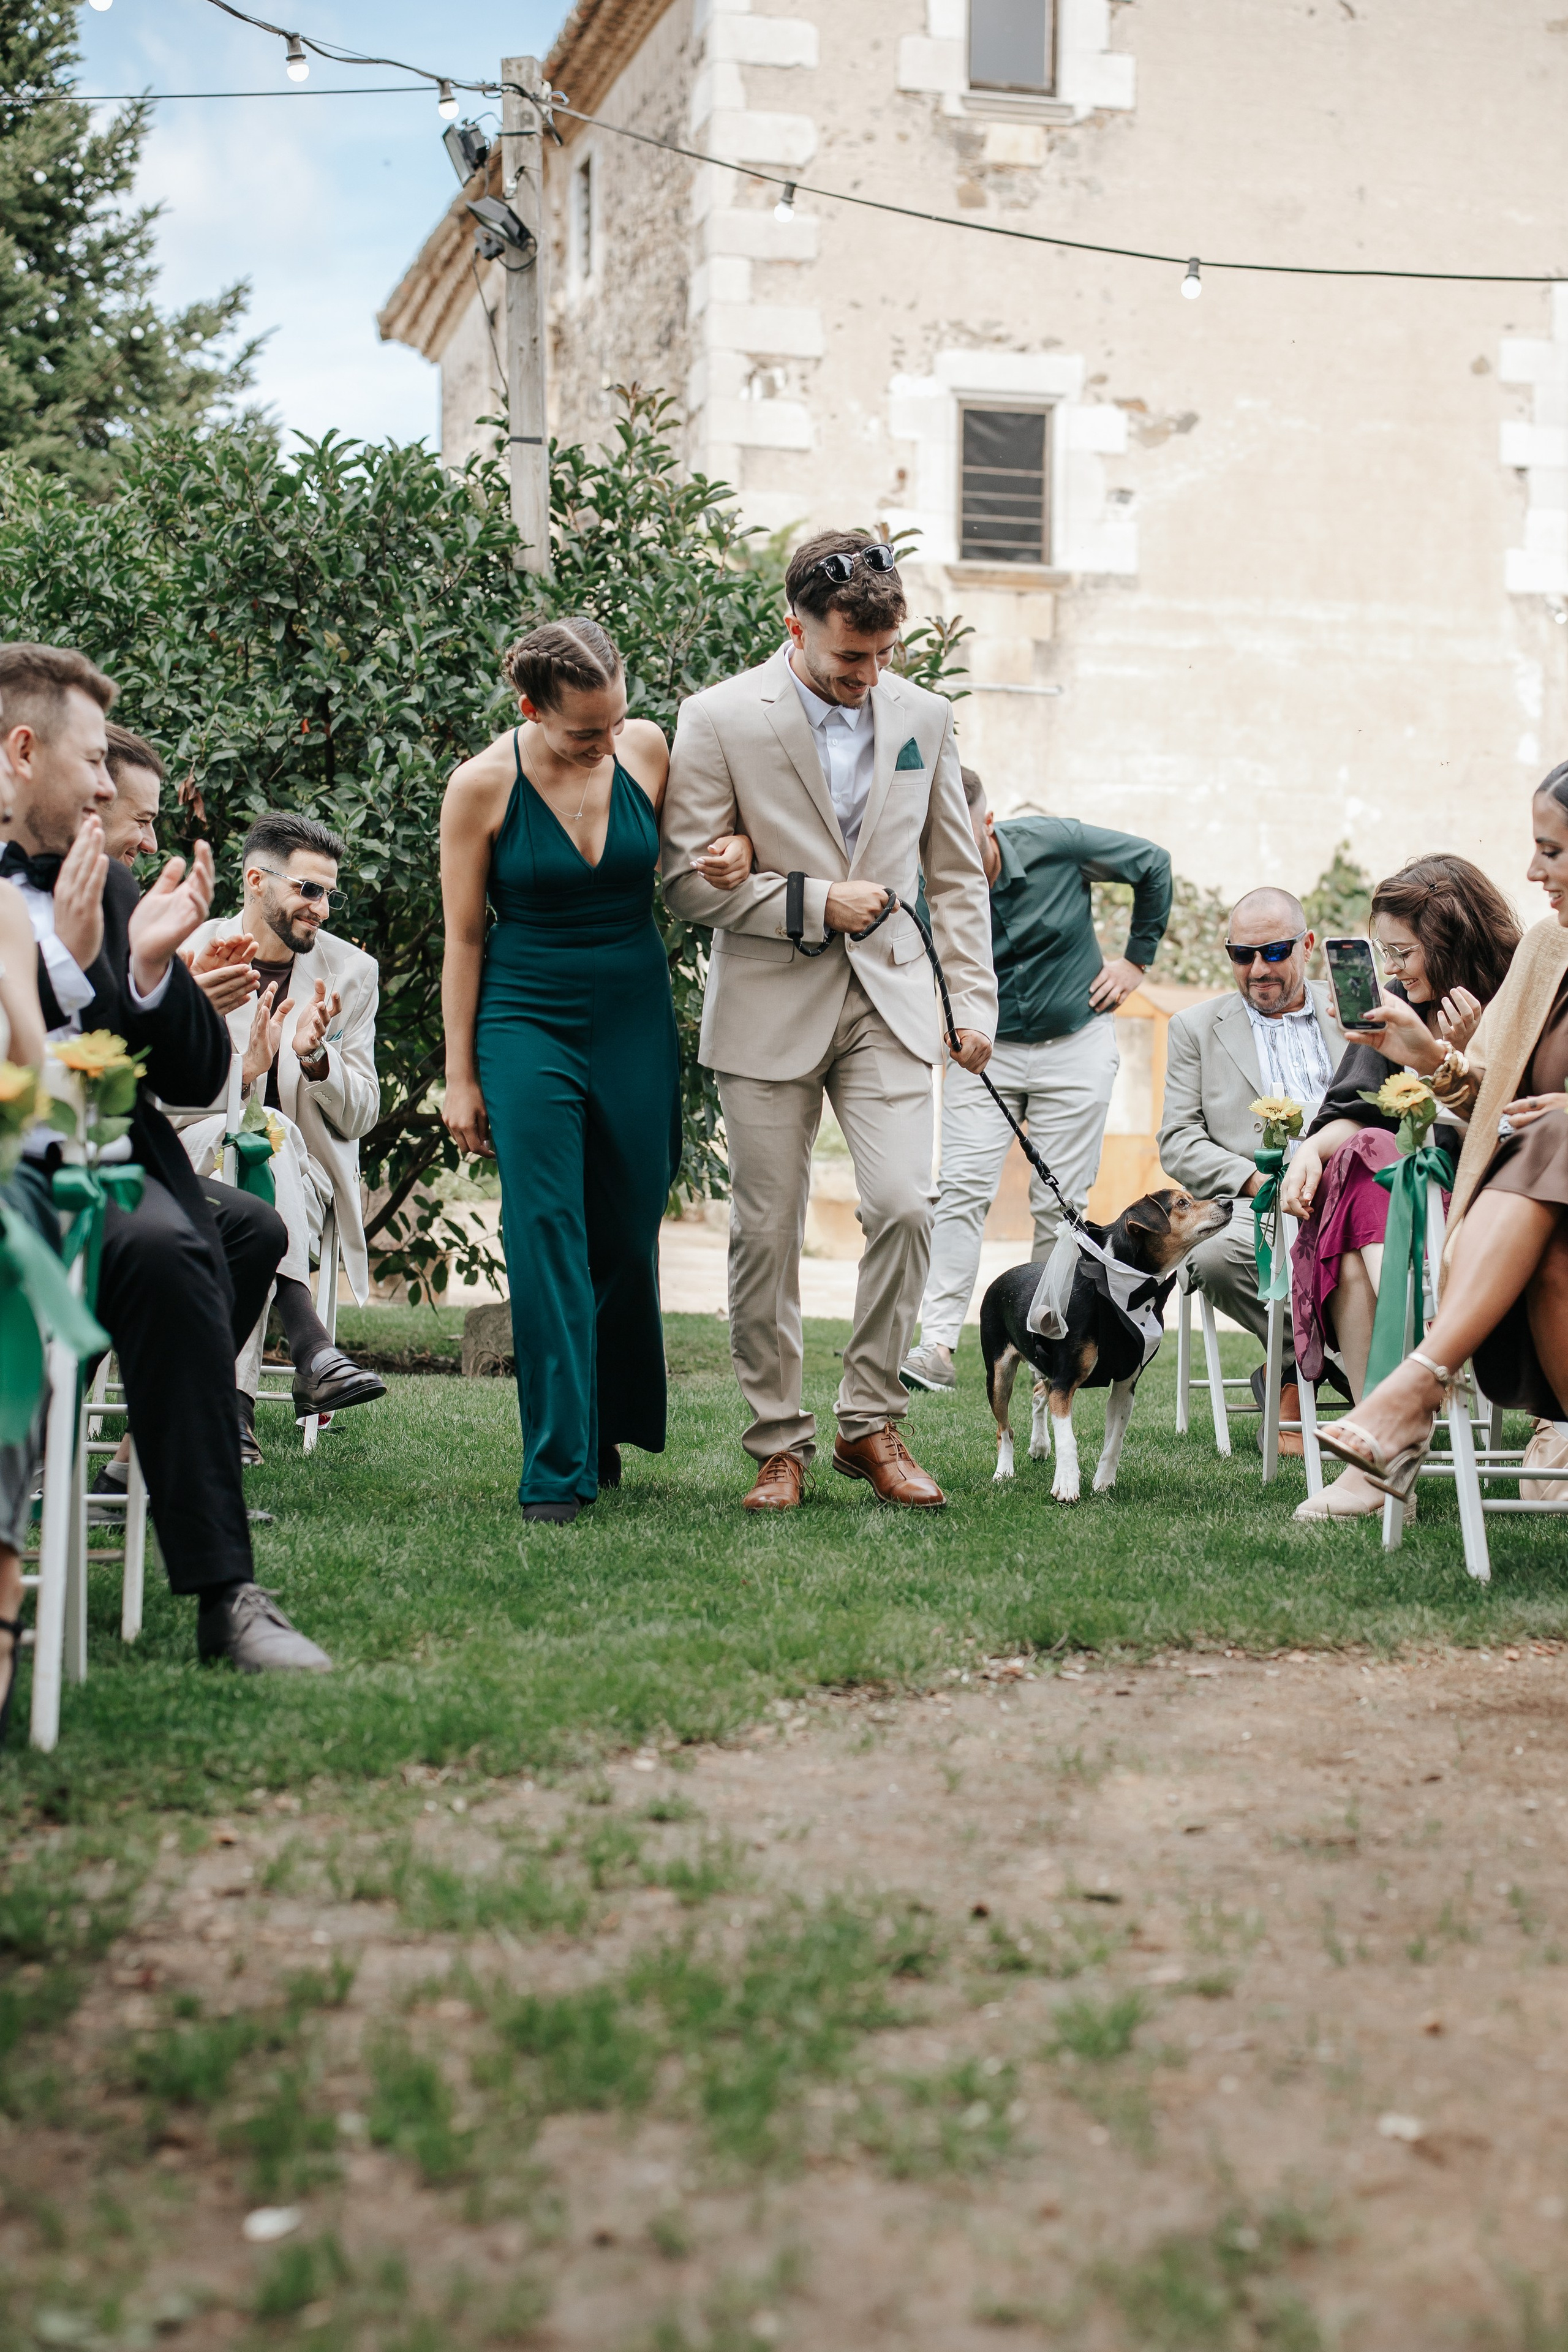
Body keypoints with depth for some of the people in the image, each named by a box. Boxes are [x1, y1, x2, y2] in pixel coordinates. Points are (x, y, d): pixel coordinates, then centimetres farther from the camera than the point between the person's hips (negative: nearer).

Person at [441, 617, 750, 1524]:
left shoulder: (647, 747, -1)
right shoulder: (483, 785, -9)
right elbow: (464, 937, -2)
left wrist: (736, 849, -7)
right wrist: (461, 1076, -1)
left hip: (637, 1020, 3)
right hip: (527, 1023, -3)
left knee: (628, 1236, 8)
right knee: (547, 1237, -10)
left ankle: (609, 1429, 28)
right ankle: (559, 1468, -7)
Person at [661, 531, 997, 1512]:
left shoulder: (924, 715, 7)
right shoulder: (721, 720, -5)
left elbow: (956, 871, 13)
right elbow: (689, 876, -7)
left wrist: (975, 998, 7)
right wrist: (817, 903, -12)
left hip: (889, 999, 2)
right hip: (770, 1007, -2)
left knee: (905, 1207, -12)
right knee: (768, 1235, 1)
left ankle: (873, 1424, 5)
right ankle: (780, 1444, 14)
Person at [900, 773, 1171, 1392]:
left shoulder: (1056, 844, -14)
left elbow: (1153, 866, 2)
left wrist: (1137, 959, 3)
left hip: (1075, 1044, 0)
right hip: (985, 1047, 1)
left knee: (1060, 1203, 0)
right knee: (962, 1189, -13)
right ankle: (937, 1345, -16)